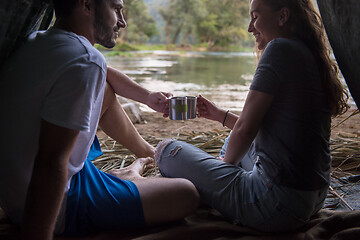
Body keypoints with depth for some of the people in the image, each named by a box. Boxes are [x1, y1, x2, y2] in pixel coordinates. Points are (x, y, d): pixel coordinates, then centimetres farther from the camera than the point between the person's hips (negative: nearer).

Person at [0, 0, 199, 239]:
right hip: (62, 205, -9)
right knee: (187, 194, -3)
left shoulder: (37, 41, 2)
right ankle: (132, 177, 25)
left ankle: (147, 152, 39)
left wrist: (148, 97, 32)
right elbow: (50, 164, -33)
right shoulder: (86, 62, -27)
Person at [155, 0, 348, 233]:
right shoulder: (311, 56, 12)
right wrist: (221, 115, 26)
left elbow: (245, 129, -15)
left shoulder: (281, 48, -15)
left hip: (279, 206, -10)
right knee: (233, 141, 37)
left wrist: (226, 164, 5)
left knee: (167, 150, 1)